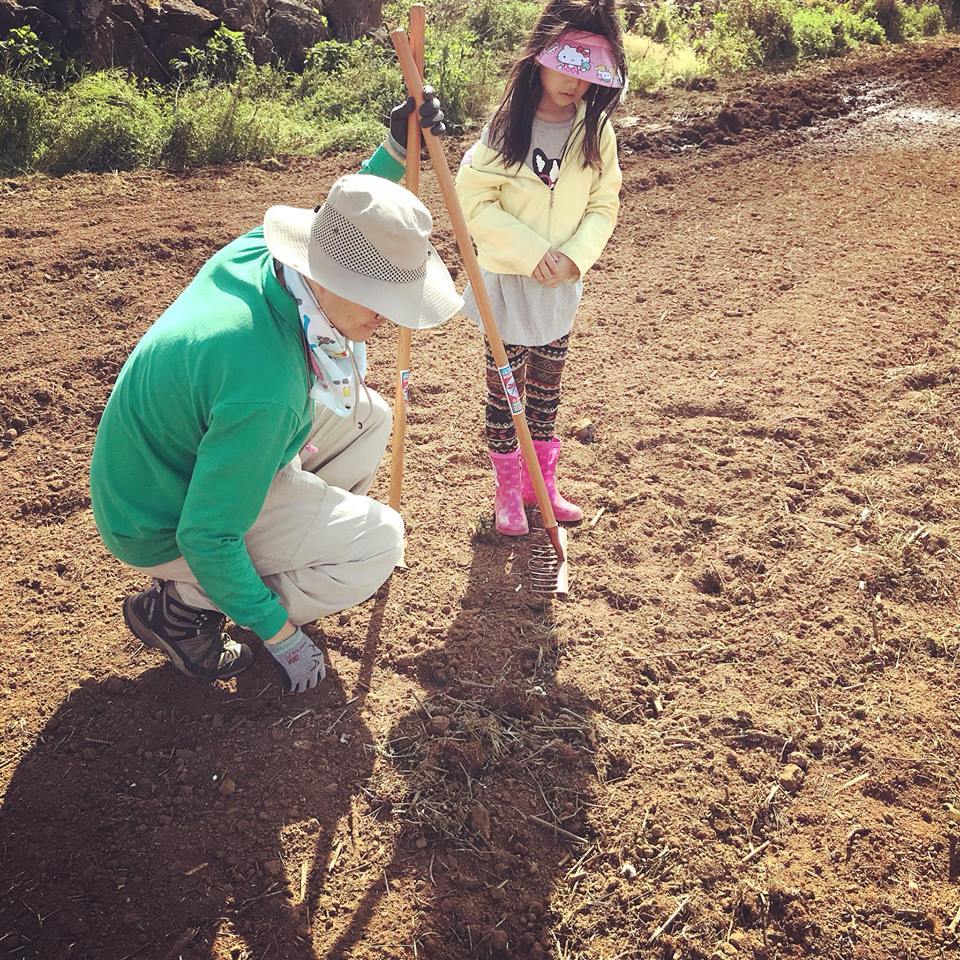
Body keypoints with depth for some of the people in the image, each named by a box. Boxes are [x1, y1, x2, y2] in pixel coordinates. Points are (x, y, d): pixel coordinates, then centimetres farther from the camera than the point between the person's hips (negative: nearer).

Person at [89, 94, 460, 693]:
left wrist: (396, 151, 3)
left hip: (188, 464, 9)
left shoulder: (256, 250, -15)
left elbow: (342, 223, 12)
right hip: (164, 532, -8)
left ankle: (297, 549, 19)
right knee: (380, 540, -14)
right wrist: (282, 636, -19)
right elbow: (204, 539, -31)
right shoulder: (263, 385, -40)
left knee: (368, 417, 6)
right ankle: (182, 606, -3)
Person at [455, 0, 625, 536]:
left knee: (548, 392, 15)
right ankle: (508, 492, 23)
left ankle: (542, 484, 32)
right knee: (505, 392, 7)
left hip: (562, 286, 3)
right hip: (507, 284, -3)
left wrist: (575, 255, -17)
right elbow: (474, 200, -14)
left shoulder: (598, 131, -3)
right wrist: (533, 253, -20)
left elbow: (605, 206, 1)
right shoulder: (506, 127, -13)